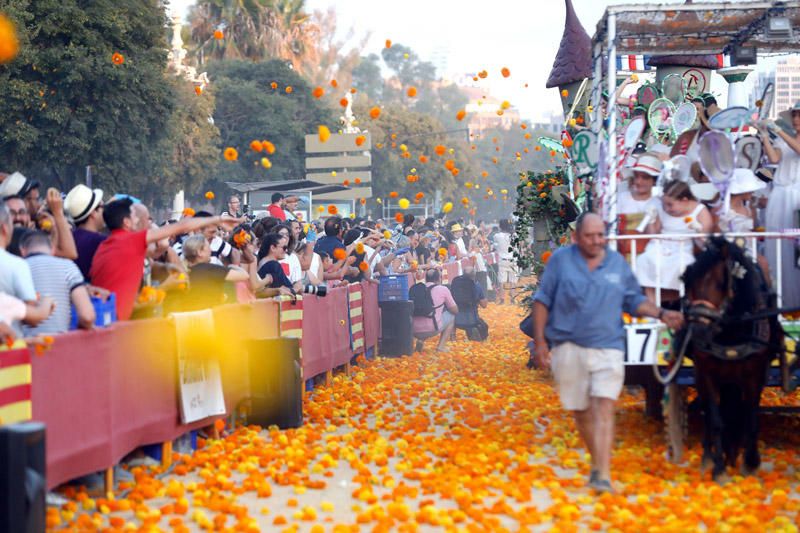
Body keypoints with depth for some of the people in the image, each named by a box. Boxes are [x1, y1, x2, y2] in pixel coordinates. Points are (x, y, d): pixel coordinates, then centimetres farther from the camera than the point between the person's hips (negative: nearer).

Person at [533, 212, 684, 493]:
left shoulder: (618, 263, 8)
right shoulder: (561, 260, 1)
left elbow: (635, 301, 15)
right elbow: (542, 301, 4)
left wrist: (661, 314, -1)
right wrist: (540, 341, -2)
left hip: (607, 348, 0)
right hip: (569, 348, 0)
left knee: (604, 409, -14)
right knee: (581, 412, 10)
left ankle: (603, 475, -19)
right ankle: (597, 462, 32)